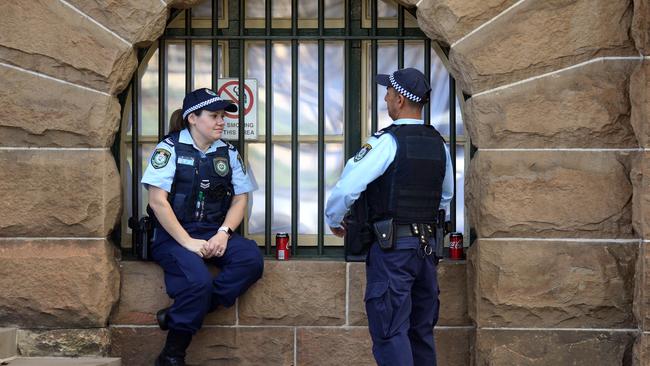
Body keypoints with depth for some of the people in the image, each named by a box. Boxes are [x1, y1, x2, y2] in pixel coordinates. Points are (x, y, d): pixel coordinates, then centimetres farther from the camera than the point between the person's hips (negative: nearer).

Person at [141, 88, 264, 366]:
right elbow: (158, 201, -11)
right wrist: (187, 242, -17)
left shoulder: (228, 153, 11)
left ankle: (178, 315, -20)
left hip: (214, 234, 5)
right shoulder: (170, 148, -4)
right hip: (173, 235, -5)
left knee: (251, 259, -24)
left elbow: (240, 199, 10)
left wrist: (223, 233, -9)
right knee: (198, 280, -32)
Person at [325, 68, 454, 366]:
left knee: (390, 332, -6)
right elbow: (446, 195, 23)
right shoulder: (438, 144, 9)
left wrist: (334, 221, 1)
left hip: (391, 247, -7)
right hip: (427, 246, 7)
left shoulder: (387, 141, -13)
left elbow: (347, 188, -17)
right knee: (422, 331, 14)